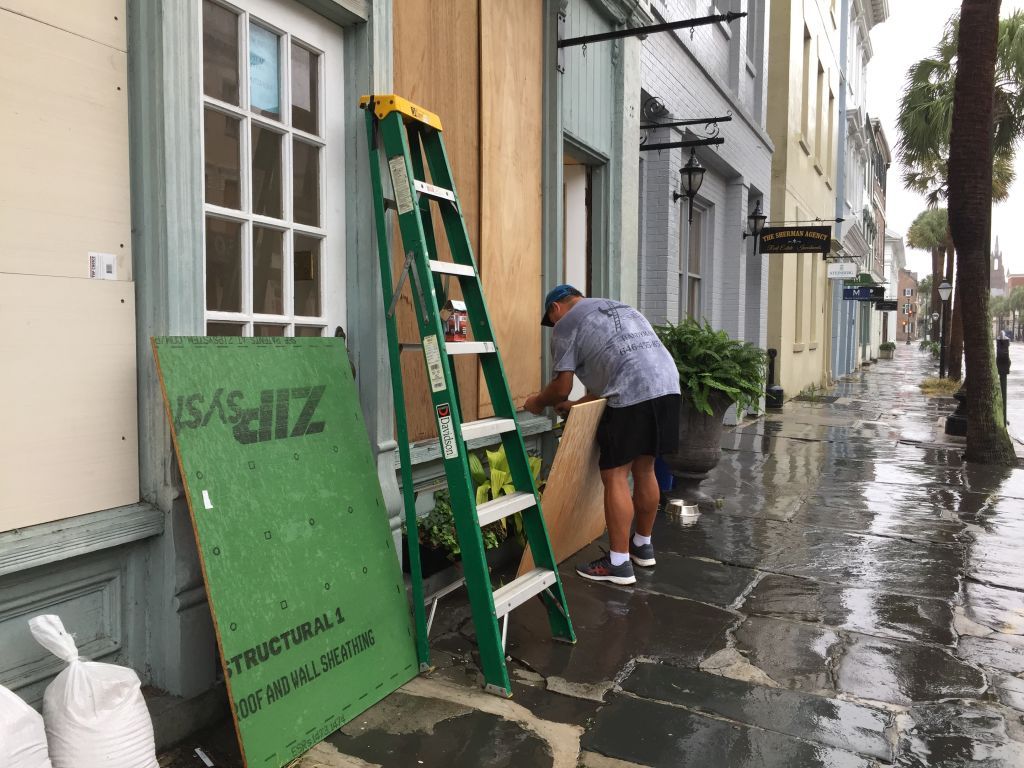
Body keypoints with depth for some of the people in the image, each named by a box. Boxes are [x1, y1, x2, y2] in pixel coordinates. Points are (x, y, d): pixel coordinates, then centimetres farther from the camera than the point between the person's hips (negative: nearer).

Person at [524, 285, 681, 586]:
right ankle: (643, 546, 32)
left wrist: (537, 401, 24)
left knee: (614, 476, 0)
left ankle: (619, 563, 4)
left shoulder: (566, 324, 8)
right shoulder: (617, 308, 32)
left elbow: (561, 387, 4)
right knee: (644, 470, 19)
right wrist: (578, 404, 35)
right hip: (667, 386, 8)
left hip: (634, 395, -8)